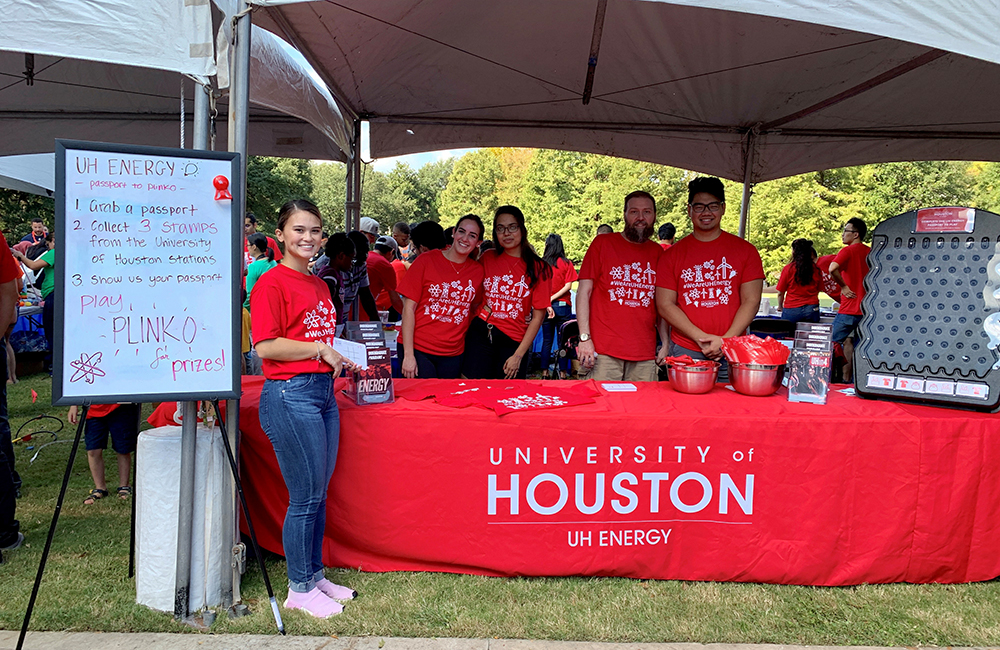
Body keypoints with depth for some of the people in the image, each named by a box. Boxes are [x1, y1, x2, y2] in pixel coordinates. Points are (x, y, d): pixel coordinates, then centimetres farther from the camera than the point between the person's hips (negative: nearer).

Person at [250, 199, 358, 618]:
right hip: (290, 395, -8)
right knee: (305, 497, -1)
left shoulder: (318, 283, 16)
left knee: (319, 494, 14)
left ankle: (315, 575, 28)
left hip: (324, 391, 8)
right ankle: (300, 589, 14)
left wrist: (343, 359, 11)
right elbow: (266, 346, -16)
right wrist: (321, 349, -12)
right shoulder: (271, 283, -9)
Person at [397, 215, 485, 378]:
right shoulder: (426, 261, -4)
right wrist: (408, 355, -12)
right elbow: (408, 308, -6)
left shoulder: (477, 270, 4)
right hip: (418, 349, -3)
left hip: (453, 354, 3)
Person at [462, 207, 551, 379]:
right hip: (480, 334, 2)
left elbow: (538, 316, -4)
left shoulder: (538, 269, -1)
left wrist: (518, 355, -8)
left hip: (514, 342, -1)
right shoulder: (487, 259, 6)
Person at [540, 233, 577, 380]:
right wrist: (553, 298, -8)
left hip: (546, 306, 1)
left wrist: (547, 304, -4)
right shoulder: (567, 263, -2)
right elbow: (568, 285, -8)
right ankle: (562, 373, 4)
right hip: (563, 306, -1)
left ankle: (544, 373, 7)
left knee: (547, 340, 8)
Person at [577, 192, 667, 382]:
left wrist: (666, 343, 8)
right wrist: (584, 338, -9)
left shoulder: (658, 253, 13)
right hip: (604, 352, -3)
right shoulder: (603, 243, 4)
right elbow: (584, 292, -1)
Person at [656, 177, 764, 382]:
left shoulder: (745, 250, 7)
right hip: (685, 353, 0)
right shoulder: (673, 254, 7)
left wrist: (725, 341, -11)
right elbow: (664, 305, 1)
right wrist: (700, 338, -10)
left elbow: (751, 302, 2)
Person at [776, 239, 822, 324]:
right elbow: (818, 290, 15)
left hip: (792, 310, -3)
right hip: (812, 310, 3)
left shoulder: (788, 268, -5)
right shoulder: (816, 269, 4)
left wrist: (780, 306, 19)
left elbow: (780, 293, 1)